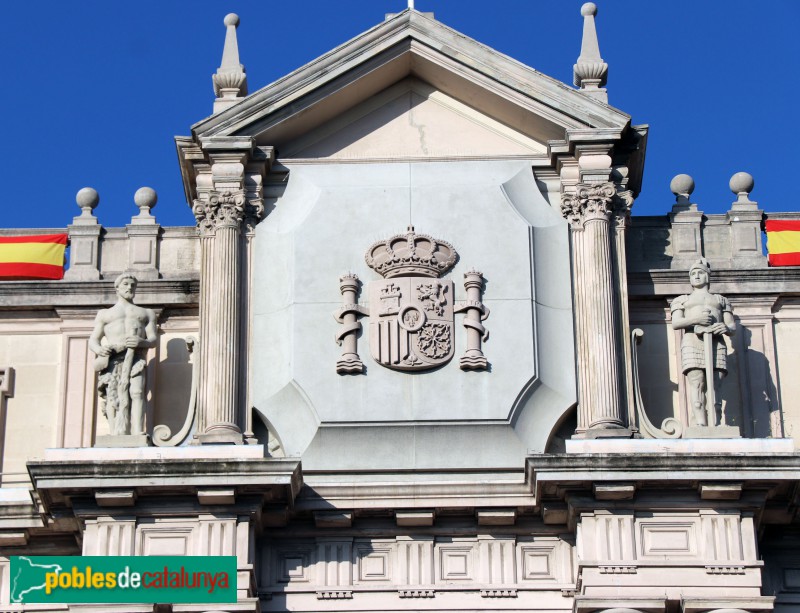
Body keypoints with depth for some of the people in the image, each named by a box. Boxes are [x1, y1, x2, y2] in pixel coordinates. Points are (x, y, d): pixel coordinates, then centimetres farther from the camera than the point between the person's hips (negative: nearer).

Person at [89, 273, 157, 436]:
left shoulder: (147, 313, 30)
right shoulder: (104, 314, 30)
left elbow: (153, 339, 15)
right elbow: (93, 340, 20)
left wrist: (141, 342, -10)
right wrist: (99, 349, -6)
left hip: (136, 357, -1)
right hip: (113, 358, 1)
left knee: (137, 391, -25)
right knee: (113, 395, -19)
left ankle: (138, 434, -37)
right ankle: (115, 437, -29)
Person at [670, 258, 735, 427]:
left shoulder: (721, 300, 29)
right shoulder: (682, 300, 26)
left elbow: (732, 327, 18)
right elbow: (675, 323, 7)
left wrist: (727, 328, -8)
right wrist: (695, 319, -13)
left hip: (716, 344, 1)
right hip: (693, 343, -1)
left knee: (715, 388, -13)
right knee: (697, 385, -19)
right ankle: (701, 427, -31)